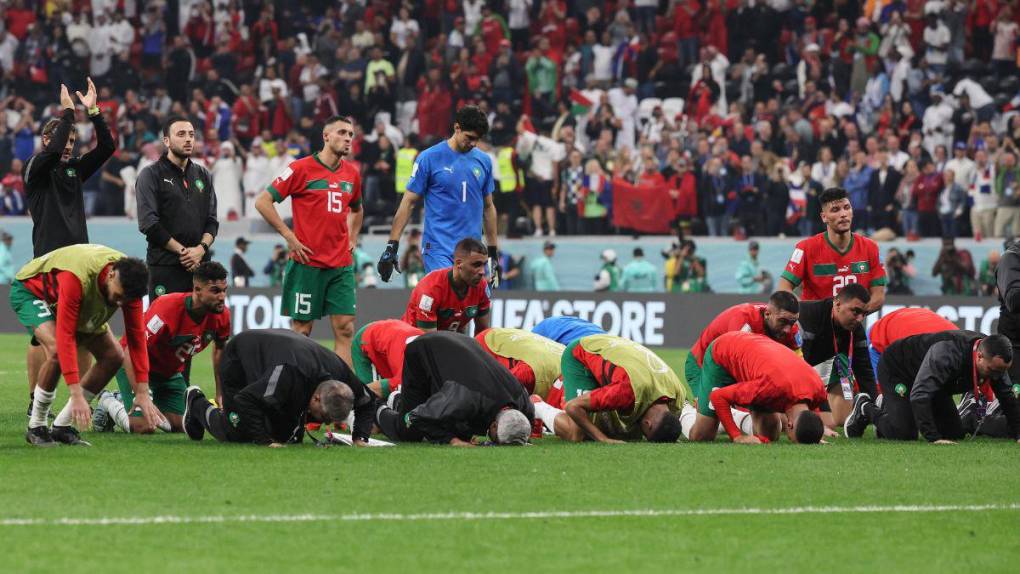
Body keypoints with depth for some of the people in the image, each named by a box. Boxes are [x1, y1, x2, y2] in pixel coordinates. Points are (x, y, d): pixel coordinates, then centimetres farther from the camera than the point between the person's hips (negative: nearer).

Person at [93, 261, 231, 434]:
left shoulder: (221, 315, -17)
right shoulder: (167, 308, -36)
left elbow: (219, 349, 7)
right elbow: (131, 353, -36)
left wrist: (220, 394, 6)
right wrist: (140, 395, -42)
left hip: (170, 371, 7)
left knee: (179, 425, -2)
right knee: (142, 427, -20)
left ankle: (123, 400, 21)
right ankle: (108, 402, 12)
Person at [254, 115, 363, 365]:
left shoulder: (352, 173, 11)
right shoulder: (302, 168, -6)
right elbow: (263, 201, -6)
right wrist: (290, 237, -10)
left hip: (342, 264, 5)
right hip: (307, 262, -5)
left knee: (345, 329, -2)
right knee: (301, 329, 0)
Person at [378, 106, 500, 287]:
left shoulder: (484, 161, 10)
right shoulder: (429, 158, -3)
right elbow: (408, 202, -2)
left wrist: (493, 252, 18)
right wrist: (392, 246, -7)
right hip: (438, 250, -5)